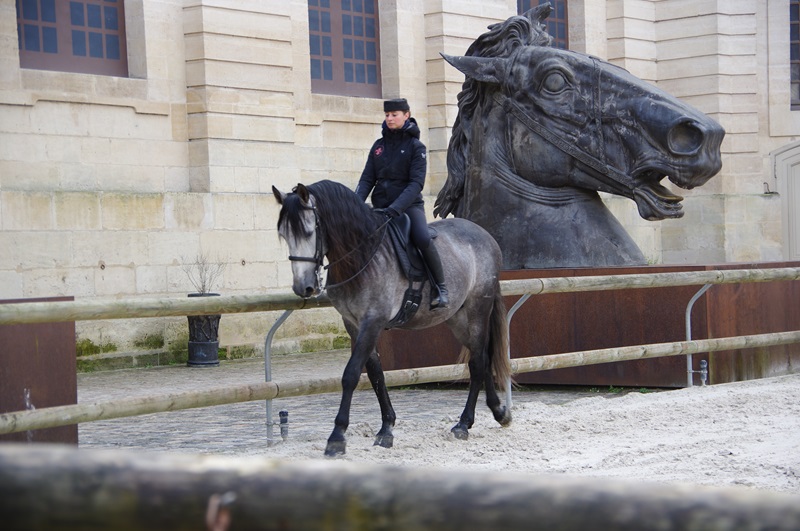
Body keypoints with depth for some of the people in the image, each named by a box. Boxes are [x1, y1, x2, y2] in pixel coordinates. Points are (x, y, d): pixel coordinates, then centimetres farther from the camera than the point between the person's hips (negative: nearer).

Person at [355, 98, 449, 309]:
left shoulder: (416, 147, -4)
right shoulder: (379, 145, 11)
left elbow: (416, 183, -13)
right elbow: (367, 179, 8)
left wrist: (396, 207, -27)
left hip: (409, 205, -5)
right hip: (380, 207, 5)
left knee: (423, 239, -30)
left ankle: (441, 287, -15)